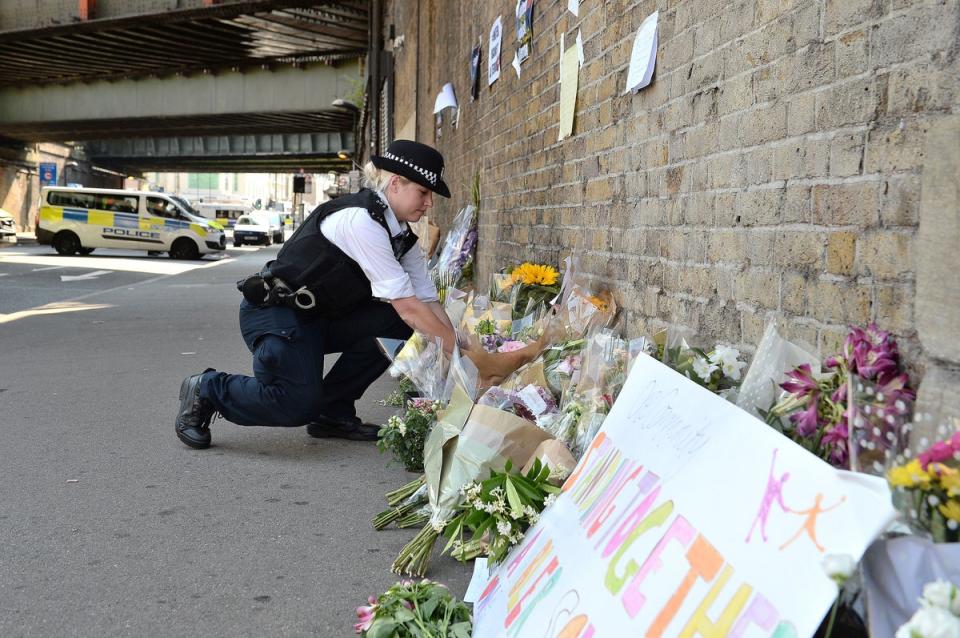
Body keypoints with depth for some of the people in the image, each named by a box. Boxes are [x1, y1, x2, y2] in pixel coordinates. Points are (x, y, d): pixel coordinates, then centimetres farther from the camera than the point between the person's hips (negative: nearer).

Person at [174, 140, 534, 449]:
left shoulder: (400, 233, 3)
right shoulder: (360, 219, -26)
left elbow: (428, 301, 1)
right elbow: (408, 306, -29)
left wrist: (467, 352, -9)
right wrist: (462, 355, -26)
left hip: (321, 317, 9)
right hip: (274, 313, -9)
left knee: (398, 326, -8)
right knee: (298, 405, -25)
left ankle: (334, 411, 3)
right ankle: (206, 390, 2)